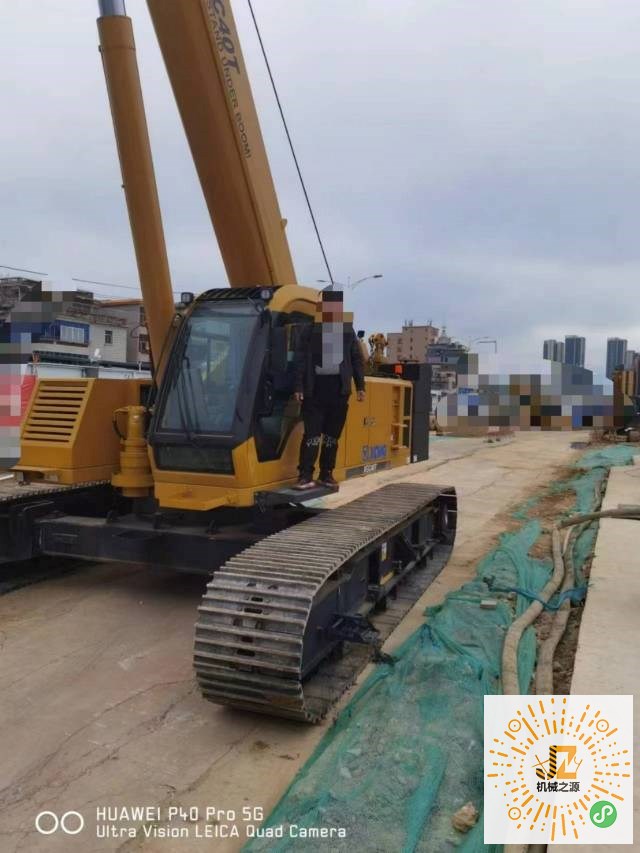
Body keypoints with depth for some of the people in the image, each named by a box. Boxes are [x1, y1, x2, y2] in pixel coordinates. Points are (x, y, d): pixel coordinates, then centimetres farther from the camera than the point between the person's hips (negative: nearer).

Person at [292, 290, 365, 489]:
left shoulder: (347, 330, 10)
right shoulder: (310, 331, 2)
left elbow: (357, 359, 12)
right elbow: (300, 360, -1)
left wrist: (360, 386, 7)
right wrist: (298, 387, -8)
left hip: (339, 390, 3)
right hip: (315, 390, -3)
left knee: (332, 435, 9)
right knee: (312, 434, -6)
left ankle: (326, 474, 18)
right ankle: (306, 476, -3)